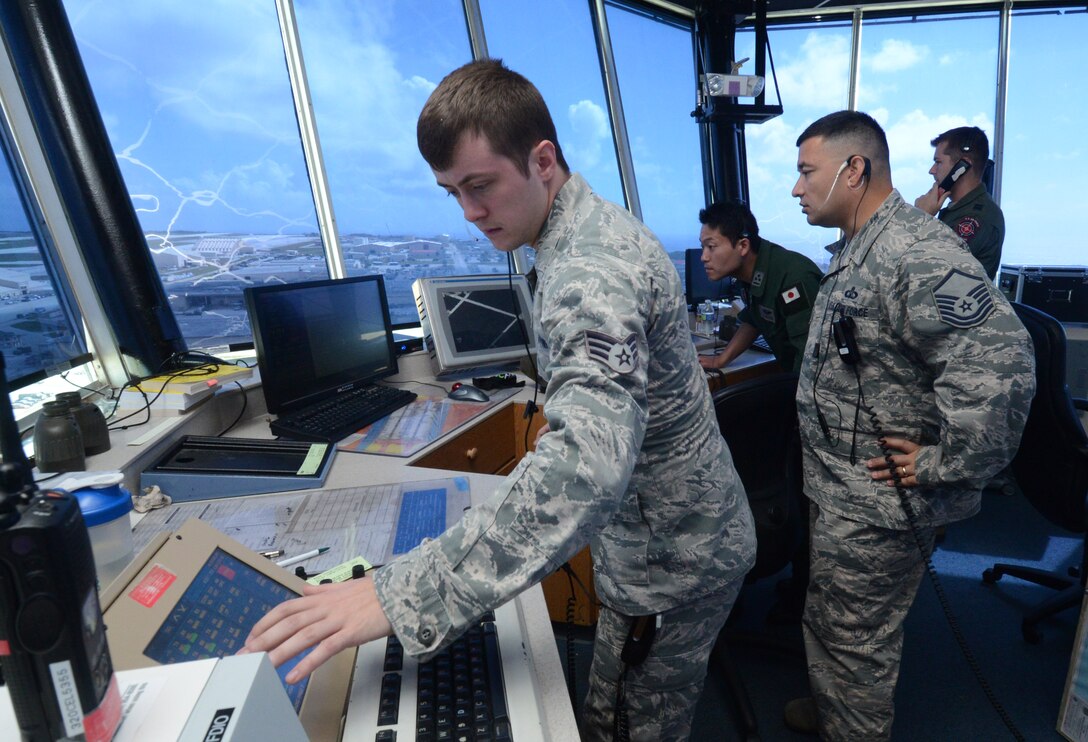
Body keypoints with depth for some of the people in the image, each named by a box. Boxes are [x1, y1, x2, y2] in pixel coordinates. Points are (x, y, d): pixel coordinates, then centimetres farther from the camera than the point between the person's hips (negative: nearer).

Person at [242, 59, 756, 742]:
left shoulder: (590, 272, -30)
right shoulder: (596, 226, 5)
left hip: (674, 558, -9)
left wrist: (401, 596, -43)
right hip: (656, 536, 9)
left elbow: (587, 465, -45)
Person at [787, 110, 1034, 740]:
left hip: (874, 504, -10)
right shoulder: (856, 250, 10)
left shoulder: (917, 256, -24)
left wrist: (942, 467, -25)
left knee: (854, 639, 11)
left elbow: (999, 361, -34)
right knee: (832, 624, 27)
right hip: (840, 489, 10)